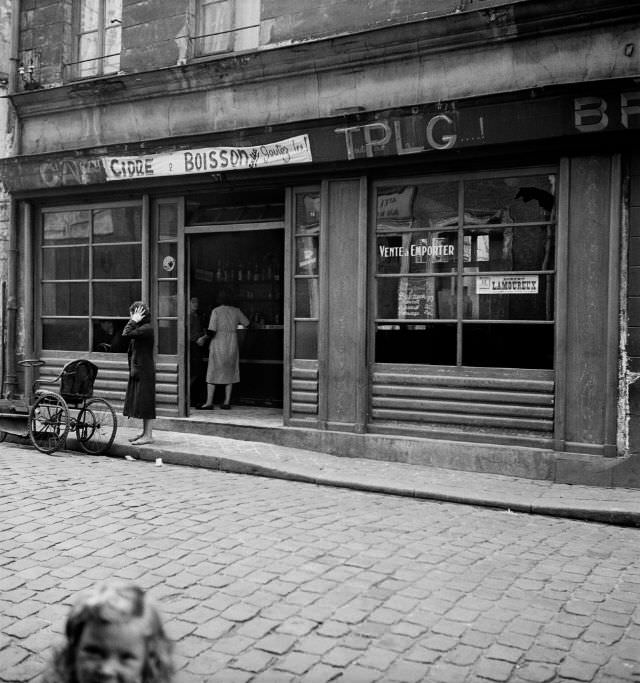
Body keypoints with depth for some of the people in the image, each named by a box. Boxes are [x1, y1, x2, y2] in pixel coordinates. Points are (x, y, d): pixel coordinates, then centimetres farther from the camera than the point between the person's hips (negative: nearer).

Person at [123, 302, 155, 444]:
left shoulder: (147, 328, -16)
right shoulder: (140, 328, 15)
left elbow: (126, 334, -26)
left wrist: (133, 321, -16)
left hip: (145, 371, -10)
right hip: (137, 370, 10)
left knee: (145, 402, -7)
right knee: (139, 401, 14)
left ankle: (148, 436, -3)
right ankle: (145, 432, 21)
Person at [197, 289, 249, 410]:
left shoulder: (216, 311, -9)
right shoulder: (236, 311, 2)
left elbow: (211, 332, -15)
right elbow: (247, 324, 15)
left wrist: (203, 338, 3)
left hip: (218, 345, -3)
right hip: (232, 345, 3)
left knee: (212, 373, 2)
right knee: (229, 373, 11)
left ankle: (209, 403, 0)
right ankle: (227, 402, 9)